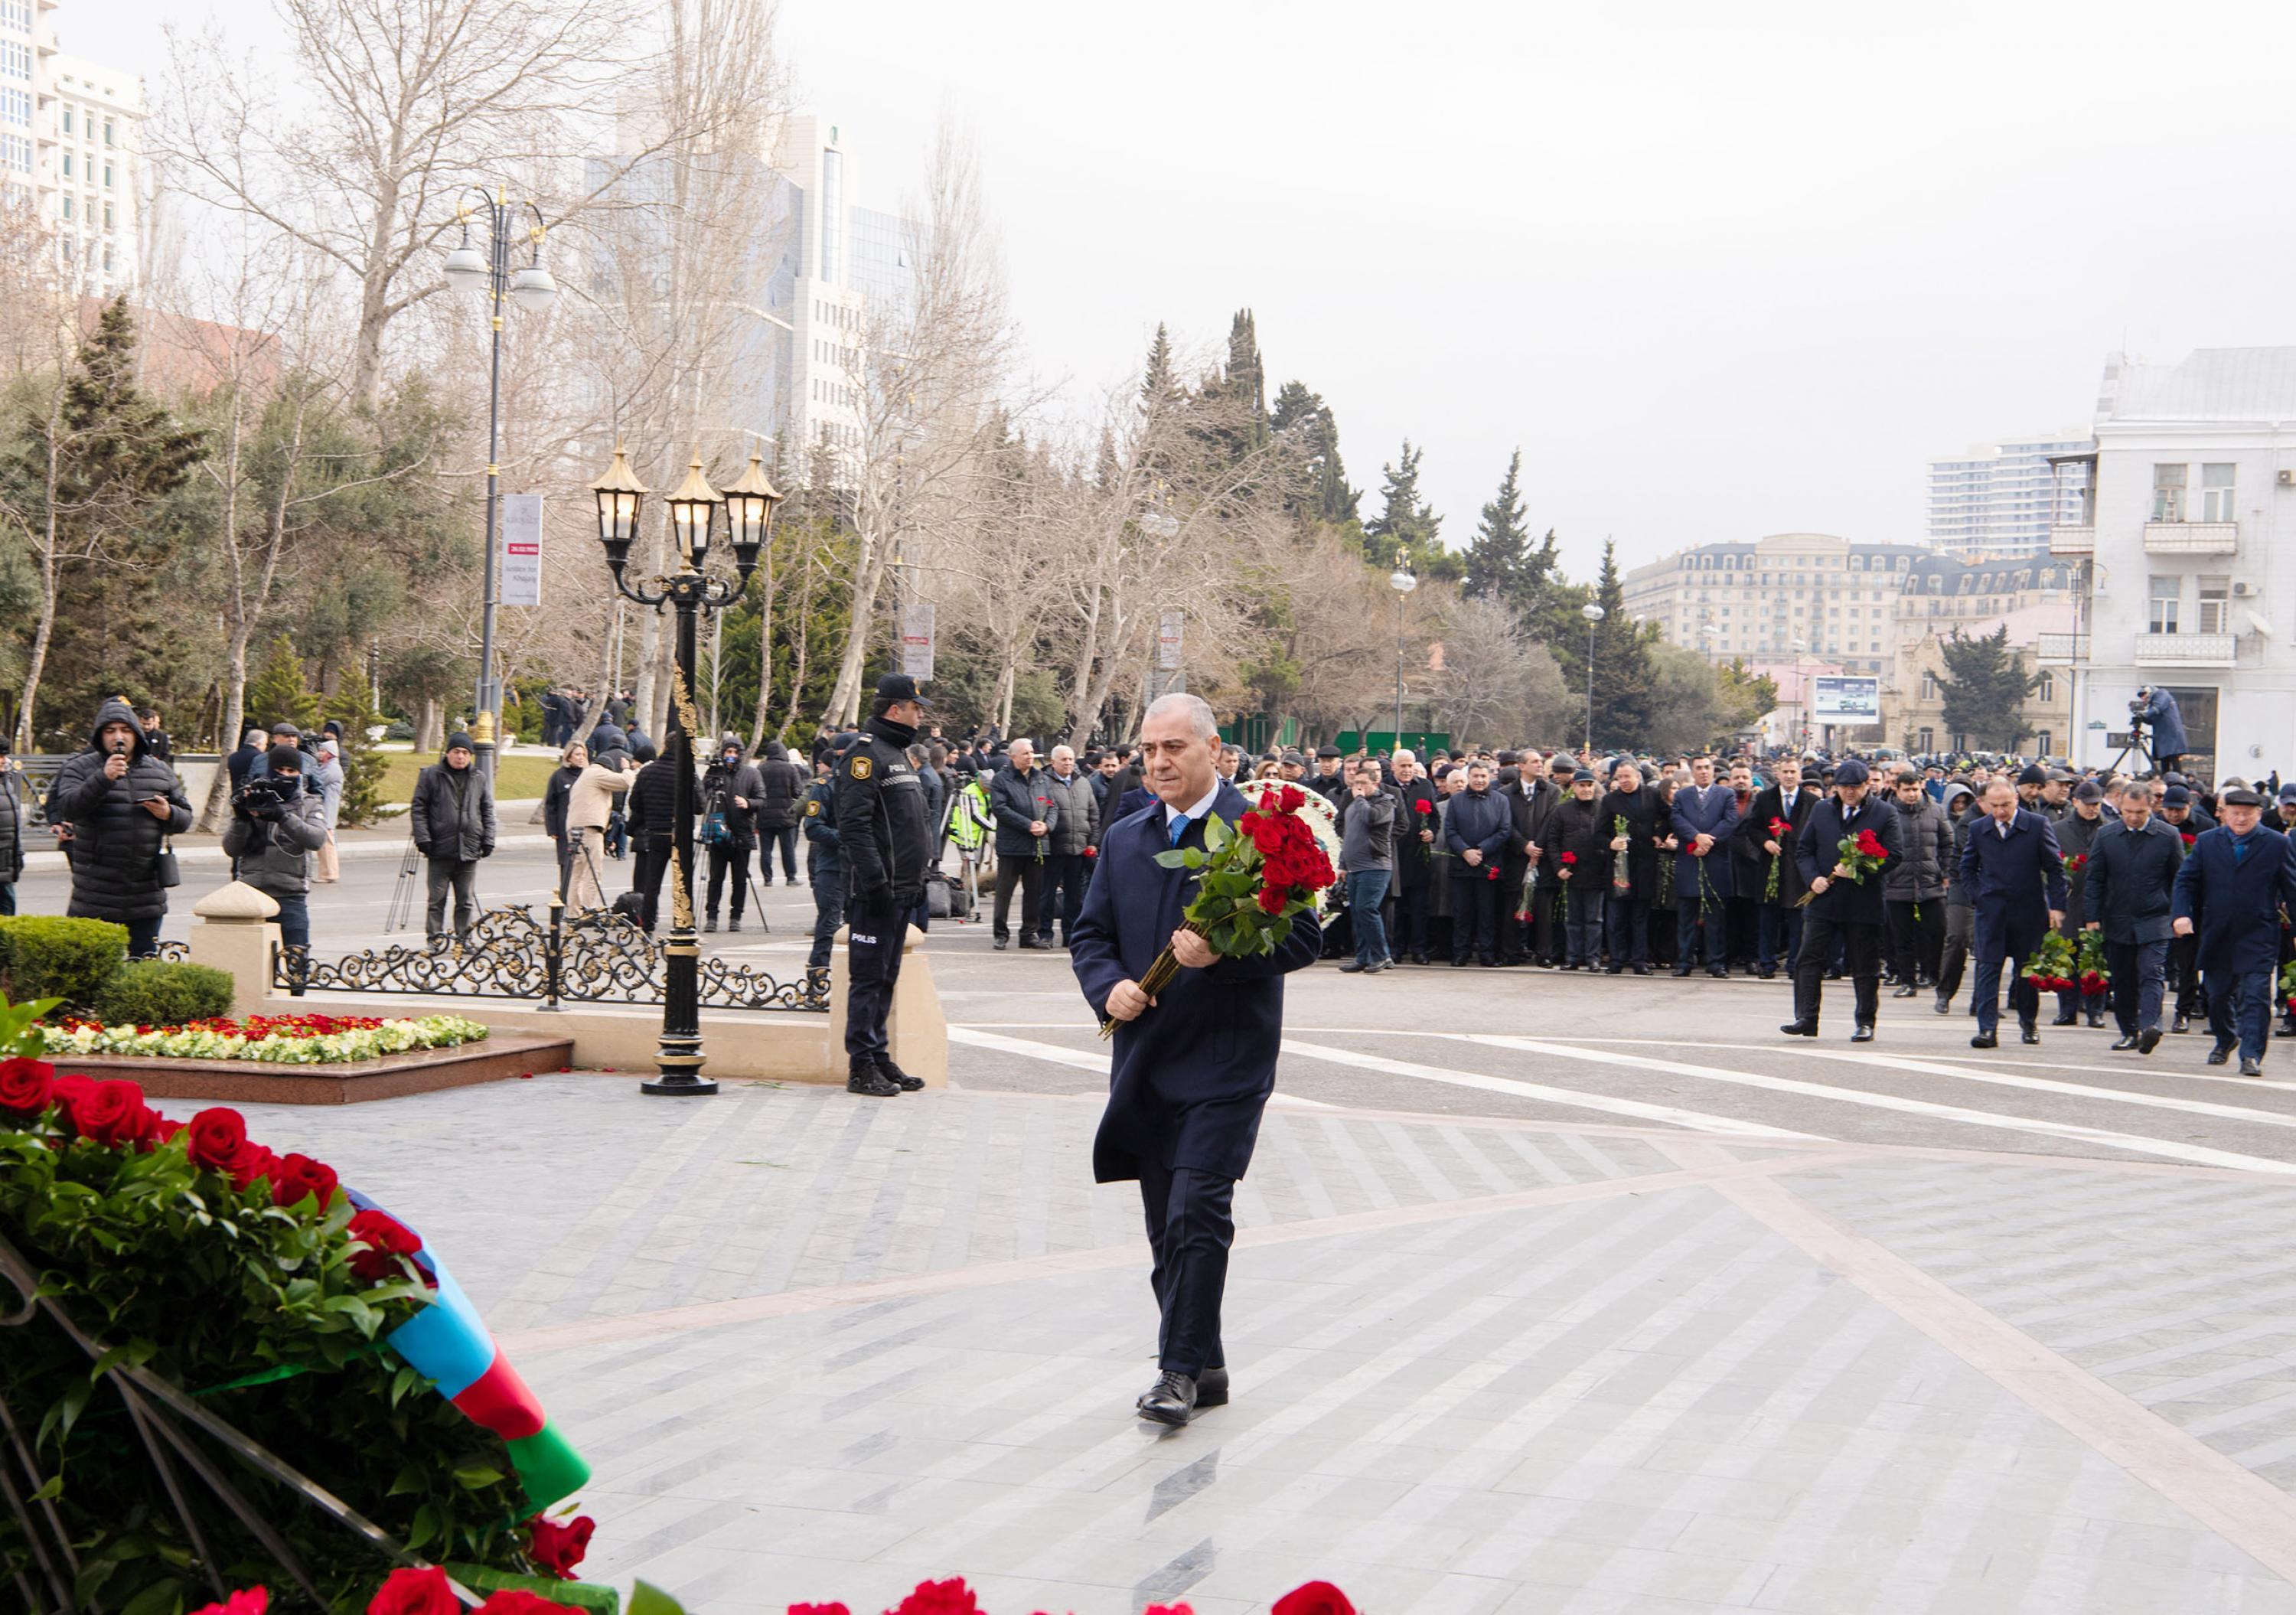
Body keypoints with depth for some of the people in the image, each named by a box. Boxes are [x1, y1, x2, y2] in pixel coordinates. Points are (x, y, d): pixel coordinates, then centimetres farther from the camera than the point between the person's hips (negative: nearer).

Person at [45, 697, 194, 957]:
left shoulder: (160, 772, 13)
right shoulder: (80, 768, 2)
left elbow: (185, 817, 19)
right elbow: (68, 807, -15)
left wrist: (168, 814, -5)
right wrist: (103, 778, -26)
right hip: (95, 896, -3)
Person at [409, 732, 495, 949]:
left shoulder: (479, 779, 11)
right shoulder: (431, 776, 1)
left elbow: (488, 812, 16)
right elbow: (418, 809, 0)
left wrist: (488, 840, 6)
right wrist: (423, 839, -8)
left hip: (469, 850, 3)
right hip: (440, 850, -3)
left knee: (467, 900, 7)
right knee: (437, 898, 1)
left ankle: (464, 938, 14)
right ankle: (435, 937, 7)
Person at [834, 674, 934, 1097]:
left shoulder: (898, 753, 20)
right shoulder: (866, 752, -12)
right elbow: (854, 824, -20)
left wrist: (918, 880, 21)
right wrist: (875, 880, -24)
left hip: (901, 890, 10)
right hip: (876, 892, -10)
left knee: (885, 978, 13)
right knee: (868, 978, -6)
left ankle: (879, 1058, 19)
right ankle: (862, 1067, -3)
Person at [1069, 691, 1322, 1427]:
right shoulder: (1124, 840, 13)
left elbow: (1303, 939, -8)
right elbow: (1091, 934, 15)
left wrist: (1223, 954, -22)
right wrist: (1109, 987, -6)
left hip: (1224, 1062, -6)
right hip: (1146, 1059, 6)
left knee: (1197, 1215, -13)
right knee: (1166, 1223, 10)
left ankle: (1181, 1370, -7)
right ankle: (1202, 1366, 21)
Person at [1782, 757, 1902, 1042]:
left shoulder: (1884, 813, 0)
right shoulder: (1821, 811, 11)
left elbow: (1895, 853, -8)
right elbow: (1803, 849, 12)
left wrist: (1860, 870, -18)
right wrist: (1812, 878, -6)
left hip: (1864, 903, -3)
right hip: (1823, 900, 3)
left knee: (1865, 966, 5)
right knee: (1809, 959, -4)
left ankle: (1865, 1022, 13)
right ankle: (1806, 1018, -2)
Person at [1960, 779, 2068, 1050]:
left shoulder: (2038, 825, -3)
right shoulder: (1978, 829, 3)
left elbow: (2055, 867, -1)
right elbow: (1967, 867, 15)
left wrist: (2056, 905, -7)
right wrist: (1977, 897, 2)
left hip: (2028, 909, -1)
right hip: (1990, 910, 1)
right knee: (1988, 968, -6)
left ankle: (2028, 1022, 27)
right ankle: (1987, 1029, -9)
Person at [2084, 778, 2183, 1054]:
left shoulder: (2169, 836, -2)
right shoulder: (2106, 835, 4)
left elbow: (2179, 879, 4)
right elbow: (2095, 879, 7)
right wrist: (2094, 917, 3)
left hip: (2154, 921, -3)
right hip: (2117, 922, 3)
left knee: (2152, 974, -16)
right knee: (2122, 980, 8)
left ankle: (2149, 1025, -27)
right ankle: (2129, 1032, 17)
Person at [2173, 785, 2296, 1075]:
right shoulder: (2206, 842, 6)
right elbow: (2185, 881, 5)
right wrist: (2181, 914, -10)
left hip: (2258, 940, -3)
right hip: (2217, 937, 3)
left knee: (2255, 996, -11)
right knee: (2218, 995, 16)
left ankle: (2252, 1055, -11)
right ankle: (2225, 1040, 40)